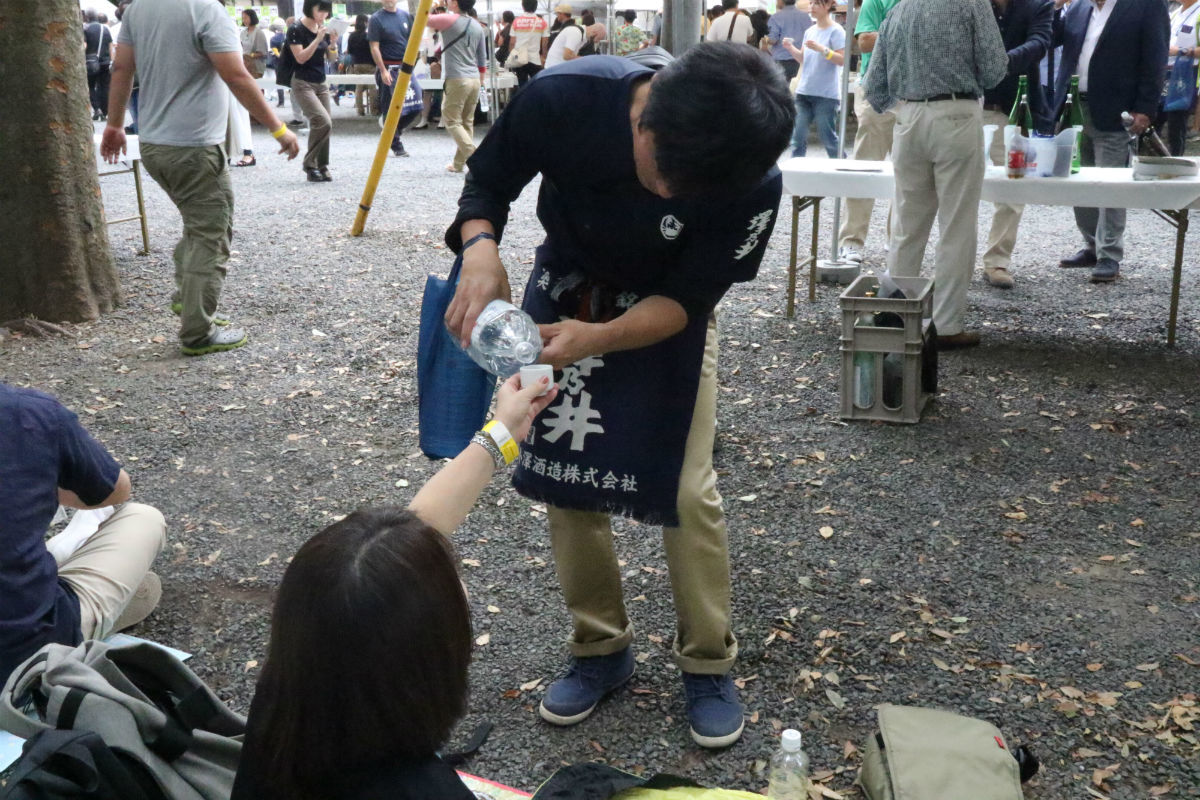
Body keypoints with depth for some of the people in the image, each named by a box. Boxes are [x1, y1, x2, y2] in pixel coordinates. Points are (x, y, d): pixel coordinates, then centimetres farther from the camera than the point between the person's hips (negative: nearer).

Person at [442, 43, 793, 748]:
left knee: (686, 489, -8)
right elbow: (487, 183, -14)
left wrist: (597, 340, -38)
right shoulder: (562, 97, -32)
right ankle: (602, 648, 22)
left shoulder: (753, 185, -33)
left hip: (669, 313, -2)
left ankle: (709, 663, 13)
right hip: (566, 288, 2)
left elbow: (686, 299, -22)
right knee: (565, 473, 3)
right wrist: (481, 248, -35)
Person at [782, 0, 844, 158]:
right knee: (797, 136, 4)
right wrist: (790, 48, 2)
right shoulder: (810, 31, 13)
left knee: (828, 138, -1)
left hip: (826, 94, -6)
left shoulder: (836, 31, -7)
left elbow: (843, 59, -15)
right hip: (804, 91, 6)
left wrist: (821, 49, -24)